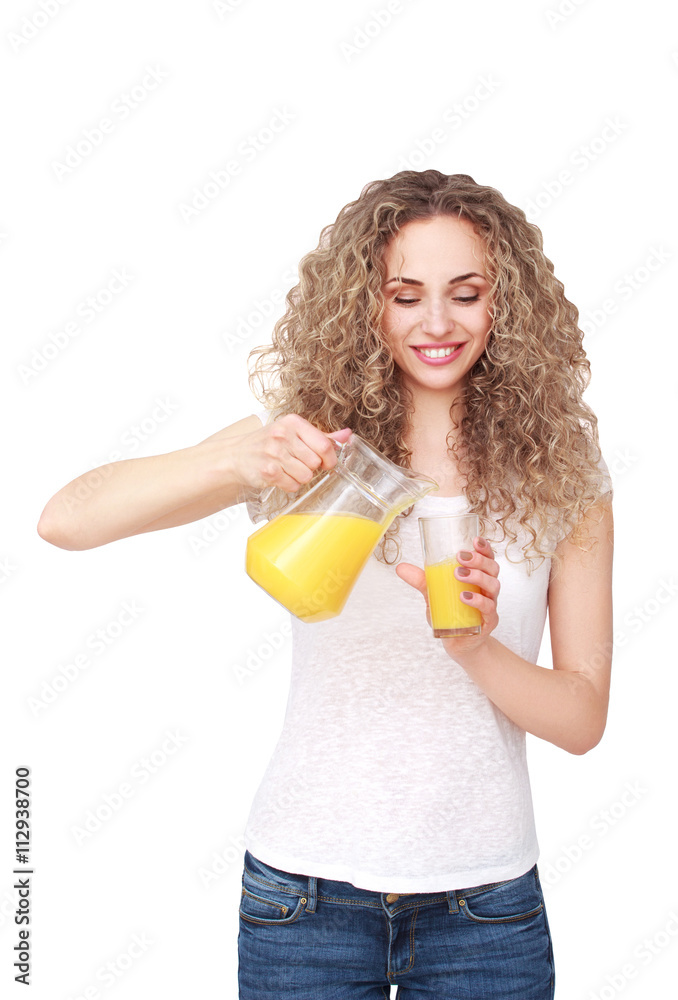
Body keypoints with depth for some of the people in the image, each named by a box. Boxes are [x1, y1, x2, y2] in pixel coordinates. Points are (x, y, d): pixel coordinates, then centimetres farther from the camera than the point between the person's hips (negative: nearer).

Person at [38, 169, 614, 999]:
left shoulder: (562, 469, -2)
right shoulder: (309, 440, -6)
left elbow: (582, 718, -2)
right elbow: (66, 521, -14)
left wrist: (475, 646, -22)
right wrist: (239, 464, -30)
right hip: (306, 892, -1)